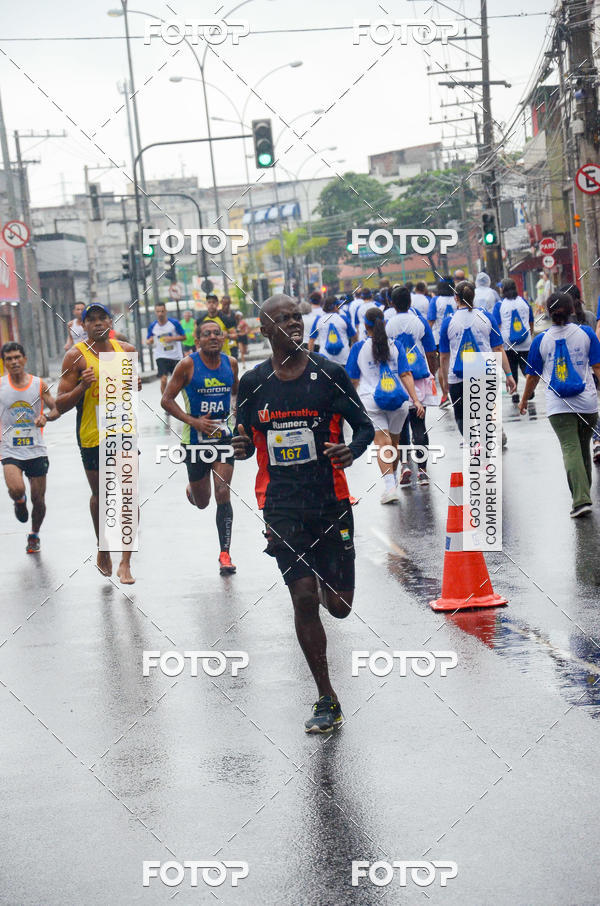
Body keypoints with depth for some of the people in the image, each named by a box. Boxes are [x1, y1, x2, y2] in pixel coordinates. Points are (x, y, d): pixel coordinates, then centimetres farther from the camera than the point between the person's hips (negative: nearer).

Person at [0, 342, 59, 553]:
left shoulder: (39, 384, 0)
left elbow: (56, 409, 4)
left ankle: (34, 535, 32)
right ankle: (19, 502, 13)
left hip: (36, 450, 1)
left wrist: (46, 417, -18)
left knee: (38, 499, 6)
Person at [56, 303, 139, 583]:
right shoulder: (76, 356, -8)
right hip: (92, 435, -2)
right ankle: (103, 550, 37)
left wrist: (135, 385, 2)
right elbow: (60, 405, -9)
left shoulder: (126, 350, 4)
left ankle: (125, 563, -4)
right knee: (99, 494, 13)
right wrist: (82, 386, -26)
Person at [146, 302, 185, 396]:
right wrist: (149, 341, -17)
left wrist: (172, 338, -19)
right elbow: (148, 341, 8)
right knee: (163, 380, -15)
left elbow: (183, 337, -2)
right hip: (161, 356, 0)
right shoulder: (153, 326, -3)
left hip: (175, 356, 0)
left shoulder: (174, 323, -8)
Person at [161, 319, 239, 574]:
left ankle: (225, 553, -7)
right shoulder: (187, 365, -12)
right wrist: (193, 421, -21)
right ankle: (191, 491, 51)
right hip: (196, 439, -1)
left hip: (223, 435, 1)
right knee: (201, 502, 11)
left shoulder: (230, 363, 0)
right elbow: (166, 400, -9)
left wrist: (237, 409, -1)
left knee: (223, 493, -13)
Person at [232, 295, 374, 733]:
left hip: (331, 504, 0)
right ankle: (327, 701, 4)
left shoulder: (330, 373, -3)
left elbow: (365, 425, 3)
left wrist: (352, 450, -19)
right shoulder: (253, 383, 3)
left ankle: (326, 584, 42)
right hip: (281, 508, 0)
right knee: (304, 599, -7)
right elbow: (246, 440, 14)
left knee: (339, 606, 2)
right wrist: (240, 447, -10)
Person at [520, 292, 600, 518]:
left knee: (570, 449, -7)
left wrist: (524, 400, 21)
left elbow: (533, 375, 7)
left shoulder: (541, 340, 0)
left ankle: (581, 499, -22)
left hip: (558, 406, -2)